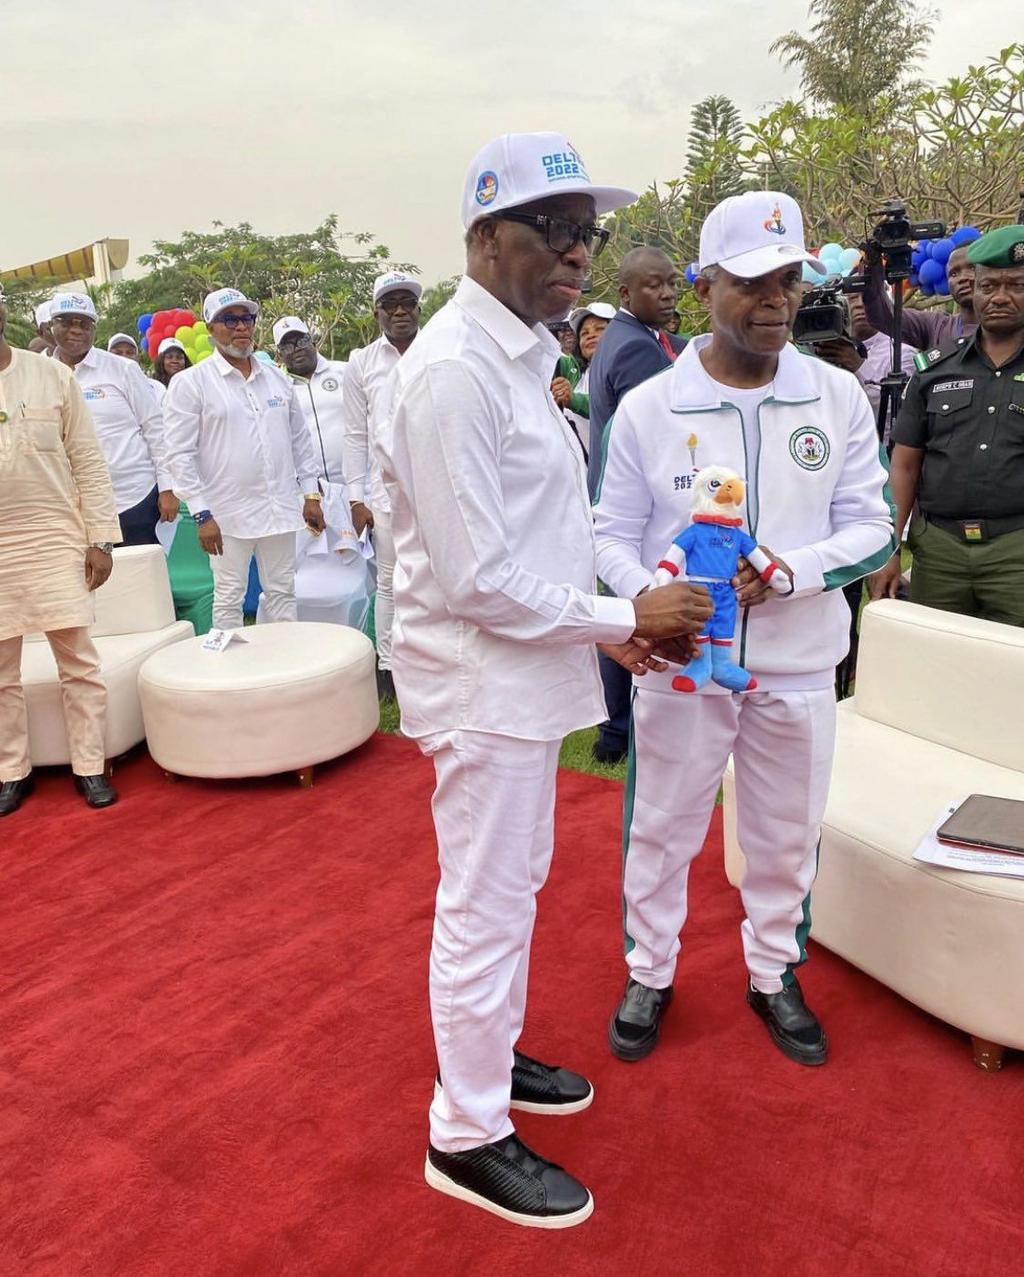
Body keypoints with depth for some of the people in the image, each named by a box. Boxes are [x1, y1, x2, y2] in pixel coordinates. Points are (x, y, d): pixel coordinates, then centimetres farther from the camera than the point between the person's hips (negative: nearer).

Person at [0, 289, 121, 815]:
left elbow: (88, 460, 3)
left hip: (56, 540, 0)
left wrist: (101, 537, -2)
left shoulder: (52, 375, 2)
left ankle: (89, 767, 14)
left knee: (79, 659, 2)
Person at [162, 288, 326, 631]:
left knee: (282, 592, 10)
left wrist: (311, 494, 9)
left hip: (281, 508, 4)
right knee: (229, 598, 5)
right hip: (228, 513, -4)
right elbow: (181, 455, -8)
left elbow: (300, 439, 14)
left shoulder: (277, 378, 11)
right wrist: (202, 513, -13)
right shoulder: (189, 383, -3)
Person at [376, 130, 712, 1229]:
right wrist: (622, 618, -15)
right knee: (485, 908, 4)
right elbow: (479, 579, -23)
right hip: (483, 682, -10)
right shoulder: (456, 369, -20)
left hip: (525, 673, 10)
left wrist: (605, 622, 8)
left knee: (512, 887, 23)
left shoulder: (519, 352, 11)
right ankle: (468, 1136, 24)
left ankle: (491, 1058, 44)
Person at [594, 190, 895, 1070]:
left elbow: (871, 528, -2)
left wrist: (789, 569, -21)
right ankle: (650, 974, 35)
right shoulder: (646, 408, -6)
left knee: (786, 836, 17)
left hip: (798, 665, 2)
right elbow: (614, 536, -2)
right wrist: (651, 601, -23)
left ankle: (775, 974, 40)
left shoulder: (839, 399, -2)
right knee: (662, 829, 13)